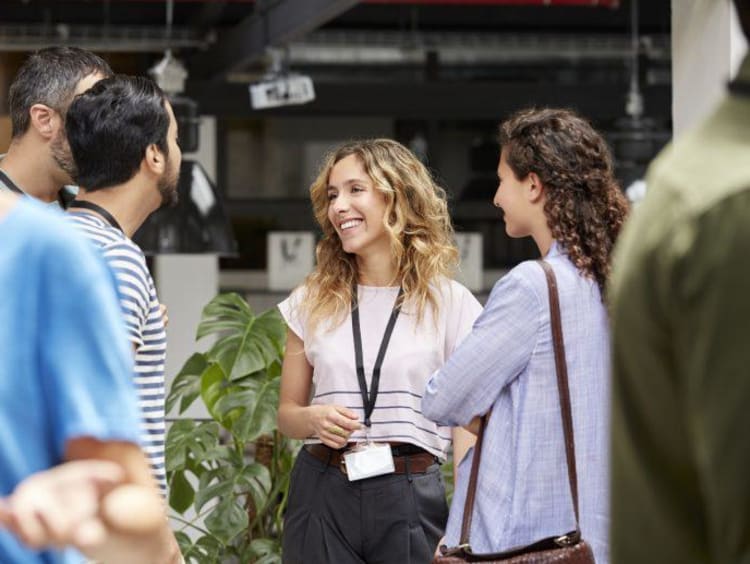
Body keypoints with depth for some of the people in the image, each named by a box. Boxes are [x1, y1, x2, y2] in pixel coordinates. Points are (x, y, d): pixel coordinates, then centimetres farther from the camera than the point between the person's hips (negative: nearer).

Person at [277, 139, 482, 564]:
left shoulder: (449, 303, 0)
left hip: (410, 497, -2)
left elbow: (465, 426, -1)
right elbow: (287, 412, 14)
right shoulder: (312, 301, 8)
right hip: (322, 496, 2)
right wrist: (313, 419, -10)